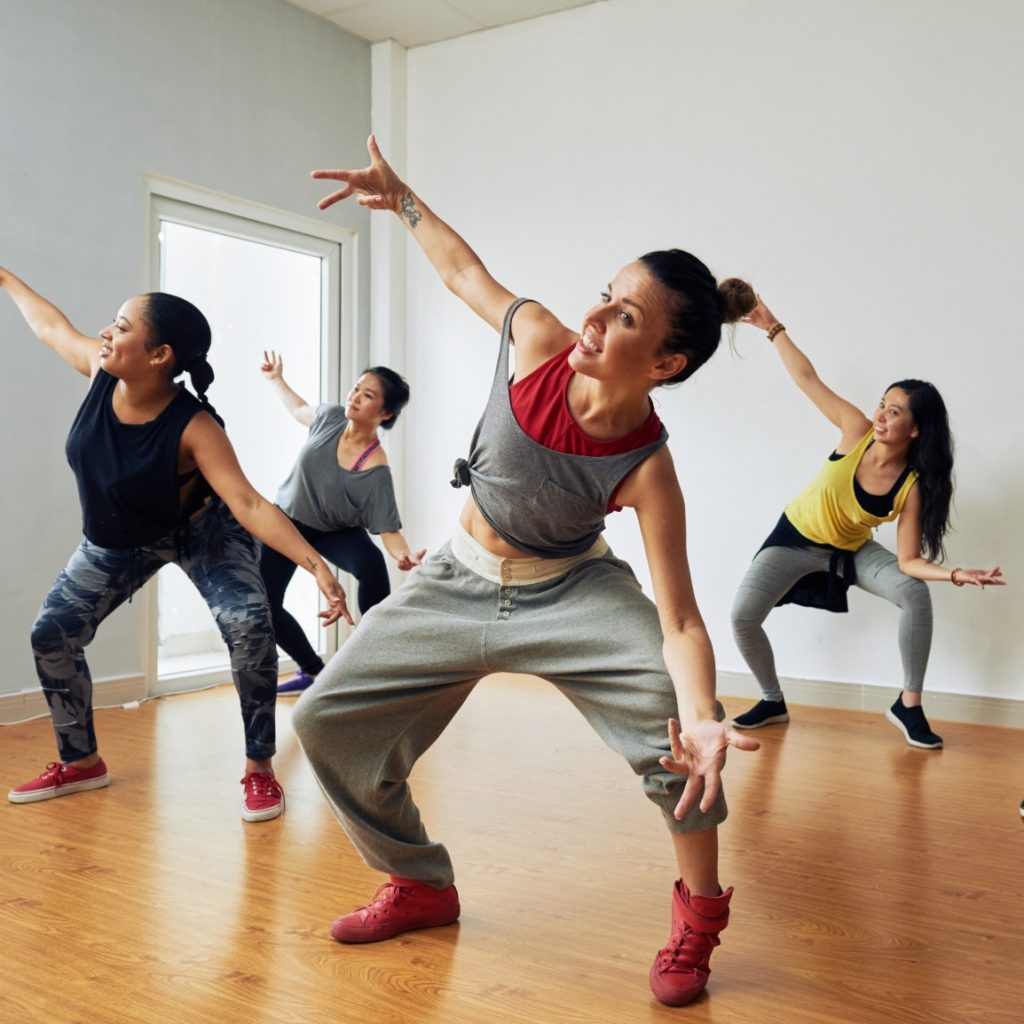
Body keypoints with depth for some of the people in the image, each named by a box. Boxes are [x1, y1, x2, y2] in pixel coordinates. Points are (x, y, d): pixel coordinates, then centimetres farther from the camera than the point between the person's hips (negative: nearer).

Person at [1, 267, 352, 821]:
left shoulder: (194, 427, -36)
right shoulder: (102, 371, -22)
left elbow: (248, 503, -43)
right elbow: (50, 324, 0)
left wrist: (316, 564, -56)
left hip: (201, 530, -5)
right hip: (116, 541, 6)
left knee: (249, 626, -28)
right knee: (51, 635, 4)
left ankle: (260, 769, -13)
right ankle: (80, 763, 25)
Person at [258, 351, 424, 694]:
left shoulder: (376, 469, -31)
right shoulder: (332, 417, -20)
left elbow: (388, 527, -33)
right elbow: (301, 410, 6)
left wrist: (404, 556, -52)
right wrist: (276, 379, 9)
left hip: (334, 531, -4)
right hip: (287, 519, 4)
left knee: (371, 563, -36)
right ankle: (312, 670, 18)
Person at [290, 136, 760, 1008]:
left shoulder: (646, 470, -30)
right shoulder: (539, 339, -22)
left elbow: (680, 621, -33)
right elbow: (465, 270, -1)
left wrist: (702, 719, -50)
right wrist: (401, 199, 4)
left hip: (571, 593, -4)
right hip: (460, 583, 5)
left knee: (675, 707, -32)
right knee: (327, 720, 4)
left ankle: (699, 918, -5)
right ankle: (420, 886, 25)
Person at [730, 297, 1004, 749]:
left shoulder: (912, 487, -24)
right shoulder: (857, 431, -24)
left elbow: (908, 561, -24)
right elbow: (808, 379, -18)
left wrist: (956, 573, -41)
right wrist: (772, 328, -17)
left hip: (852, 550, 0)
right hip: (797, 538, 0)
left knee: (916, 595, -25)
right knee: (742, 616, -17)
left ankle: (908, 705, -8)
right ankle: (773, 701, 9)